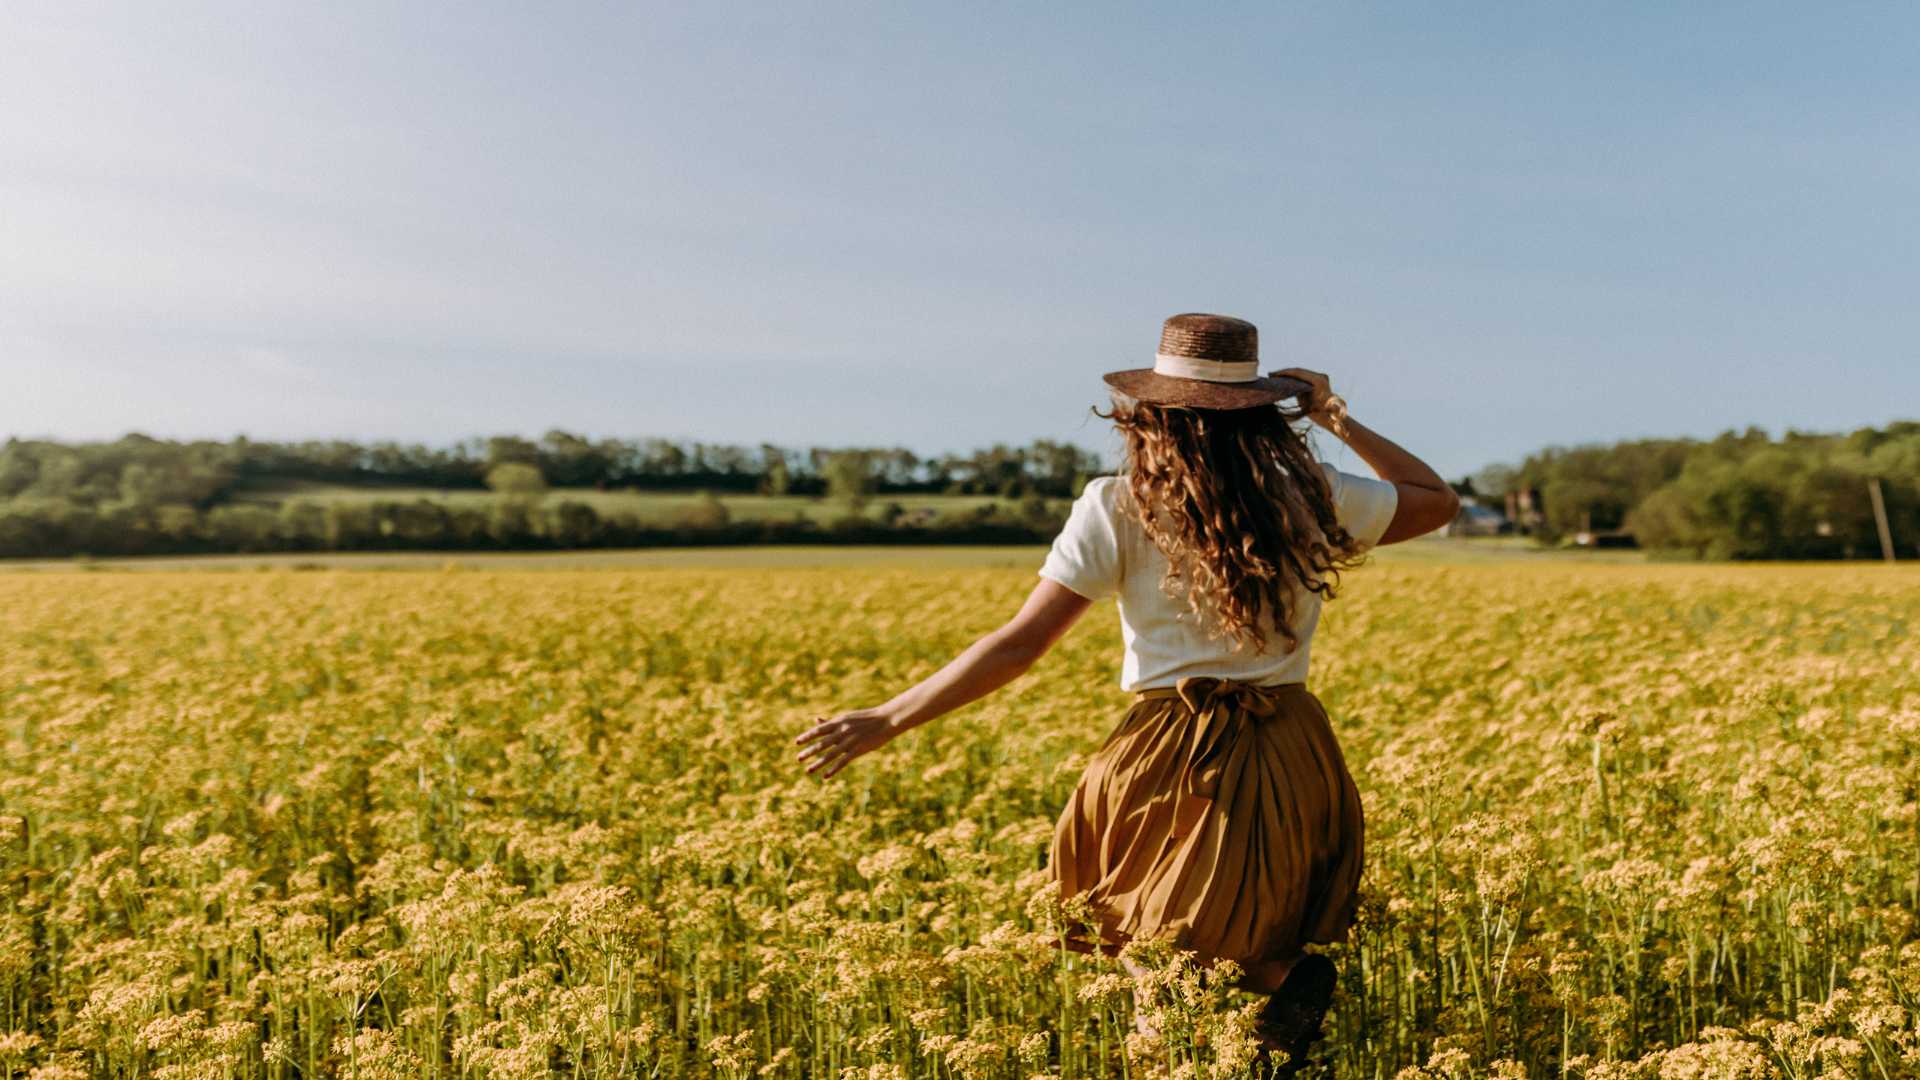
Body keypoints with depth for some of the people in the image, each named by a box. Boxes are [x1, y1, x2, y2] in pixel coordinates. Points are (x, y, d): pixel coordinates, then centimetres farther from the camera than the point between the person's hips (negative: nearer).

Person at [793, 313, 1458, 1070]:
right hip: (1292, 763, 4)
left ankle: (1281, 977, -13)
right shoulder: (1310, 497, 3)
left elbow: (1020, 644, -8)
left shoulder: (1119, 508, -5)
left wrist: (885, 720, -1)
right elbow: (1440, 499, 20)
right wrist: (1337, 418, 19)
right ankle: (1282, 969, -9)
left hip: (1171, 765, -3)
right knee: (1273, 939, 22)